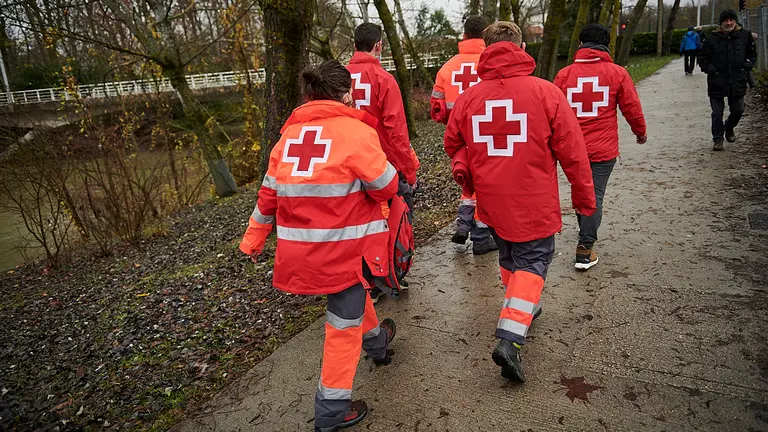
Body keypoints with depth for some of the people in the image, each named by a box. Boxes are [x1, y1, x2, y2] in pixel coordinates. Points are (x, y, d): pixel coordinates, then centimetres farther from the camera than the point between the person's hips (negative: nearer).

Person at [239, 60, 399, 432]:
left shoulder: (290, 133, 6)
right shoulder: (355, 130, -13)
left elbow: (269, 193, 10)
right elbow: (385, 186, -11)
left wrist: (254, 237, 19)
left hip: (300, 247, 7)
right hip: (343, 247, -7)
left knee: (352, 293, 31)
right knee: (345, 323, 9)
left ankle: (376, 341, 56)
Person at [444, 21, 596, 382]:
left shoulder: (469, 97, -3)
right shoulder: (546, 93, -11)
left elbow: (453, 145, 9)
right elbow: (572, 152, -7)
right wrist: (584, 196, 4)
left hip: (491, 200, 4)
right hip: (533, 203, -3)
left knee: (509, 258, 24)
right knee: (532, 262, 7)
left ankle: (524, 308, 44)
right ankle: (510, 339, -6)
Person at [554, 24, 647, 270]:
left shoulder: (565, 74, -2)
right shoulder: (617, 73, -4)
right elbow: (632, 108, 1)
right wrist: (641, 132, 19)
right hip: (603, 149, -2)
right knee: (595, 197, 3)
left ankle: (586, 238, 37)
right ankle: (584, 251, 1)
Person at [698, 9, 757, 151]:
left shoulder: (745, 35, 3)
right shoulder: (712, 39, -4)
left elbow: (752, 54, 15)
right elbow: (702, 59, 3)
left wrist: (747, 67, 1)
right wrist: (711, 70, -10)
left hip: (737, 81, 2)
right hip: (717, 81, -2)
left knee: (738, 110, 9)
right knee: (717, 113, 1)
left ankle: (729, 127, 39)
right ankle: (718, 140, 12)